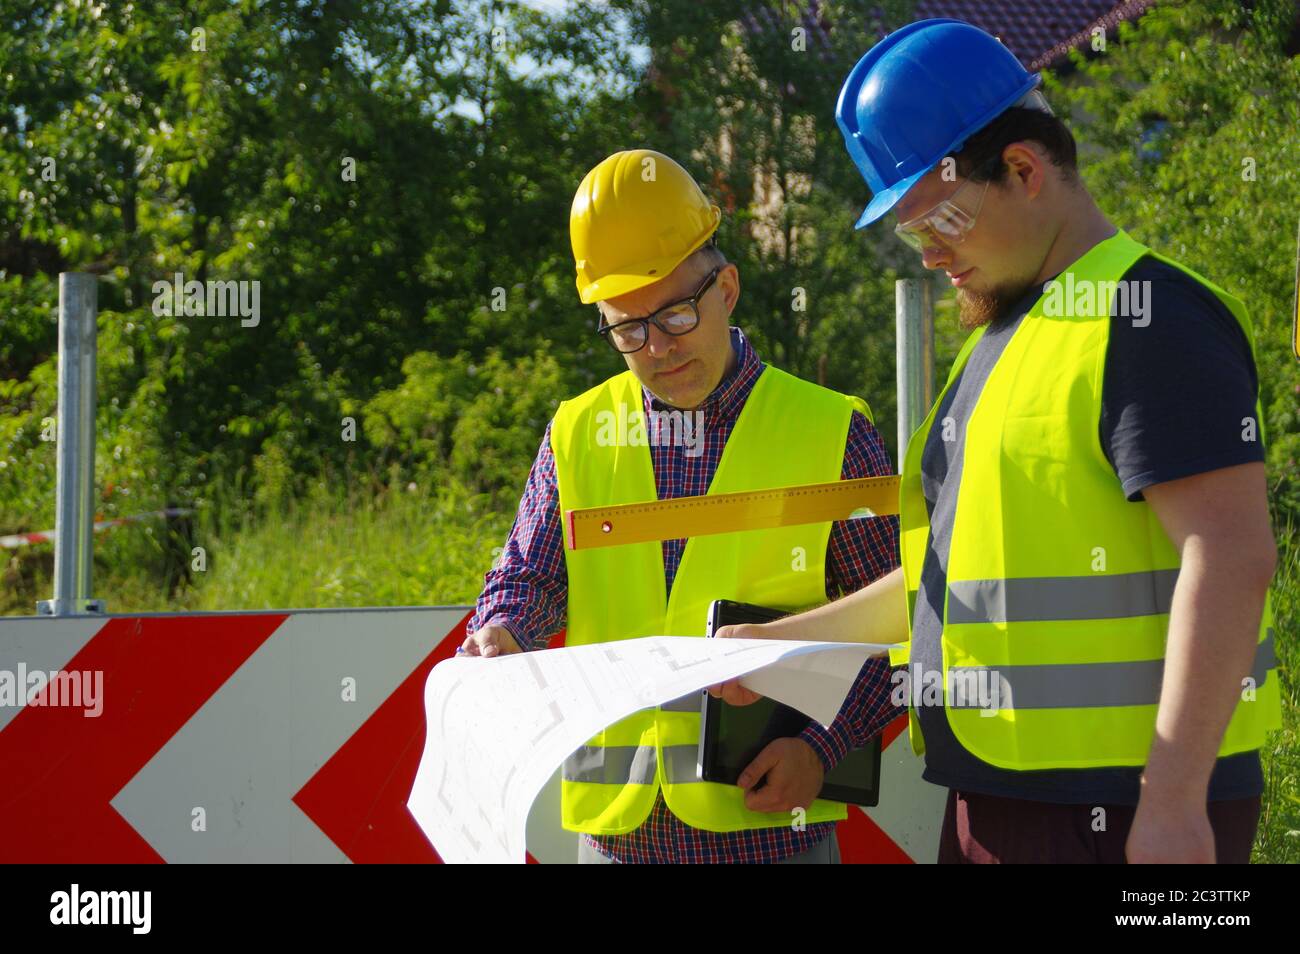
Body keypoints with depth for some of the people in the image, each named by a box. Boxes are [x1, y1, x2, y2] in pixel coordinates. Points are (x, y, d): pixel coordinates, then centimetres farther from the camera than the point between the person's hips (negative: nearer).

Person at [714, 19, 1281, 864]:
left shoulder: (1148, 318, -10)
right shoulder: (1005, 334, 21)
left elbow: (1231, 560, -19)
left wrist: (1173, 800, -24)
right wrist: (782, 644, 22)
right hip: (996, 796, 9)